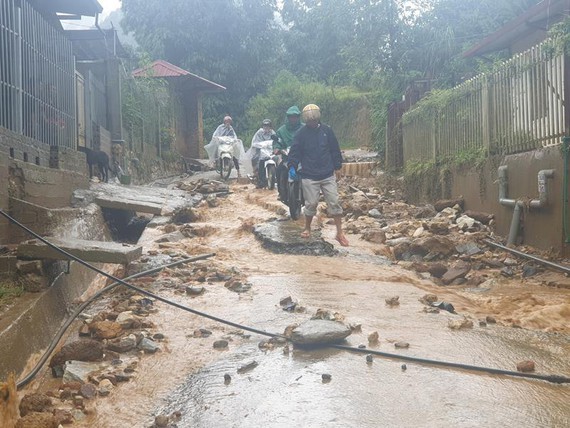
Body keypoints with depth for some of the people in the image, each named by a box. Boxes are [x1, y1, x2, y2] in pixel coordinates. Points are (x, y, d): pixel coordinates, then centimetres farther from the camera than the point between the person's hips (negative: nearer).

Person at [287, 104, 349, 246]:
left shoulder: (327, 130, 3)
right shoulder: (301, 133, -1)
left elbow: (335, 149, 10)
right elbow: (295, 152, -2)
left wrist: (337, 165, 9)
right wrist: (292, 167, -16)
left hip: (328, 175, 2)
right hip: (309, 176, -1)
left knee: (334, 203, -1)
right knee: (311, 203, 1)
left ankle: (340, 233, 5)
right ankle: (307, 228, 25)